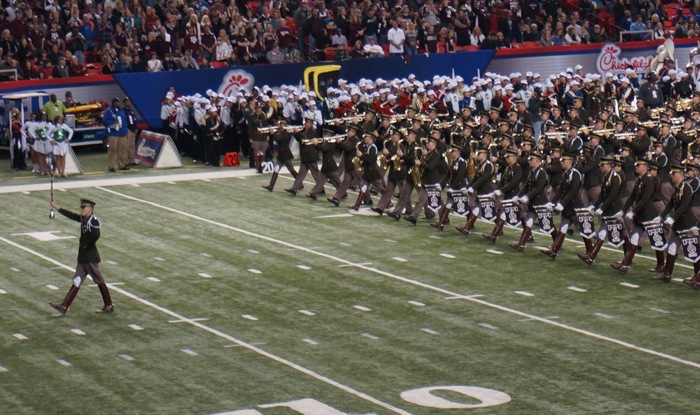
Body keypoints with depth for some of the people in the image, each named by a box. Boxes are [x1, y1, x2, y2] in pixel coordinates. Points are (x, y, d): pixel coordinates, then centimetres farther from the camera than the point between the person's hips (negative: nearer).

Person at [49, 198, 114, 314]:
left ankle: (109, 306, 11)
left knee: (100, 281, 1)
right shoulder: (83, 219, 9)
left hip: (91, 258, -9)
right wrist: (56, 207, 12)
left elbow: (96, 235, -29)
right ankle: (64, 306, 6)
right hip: (82, 257, 9)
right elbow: (71, 215, 14)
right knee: (77, 281, 7)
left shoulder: (93, 221, -16)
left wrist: (86, 246, -17)